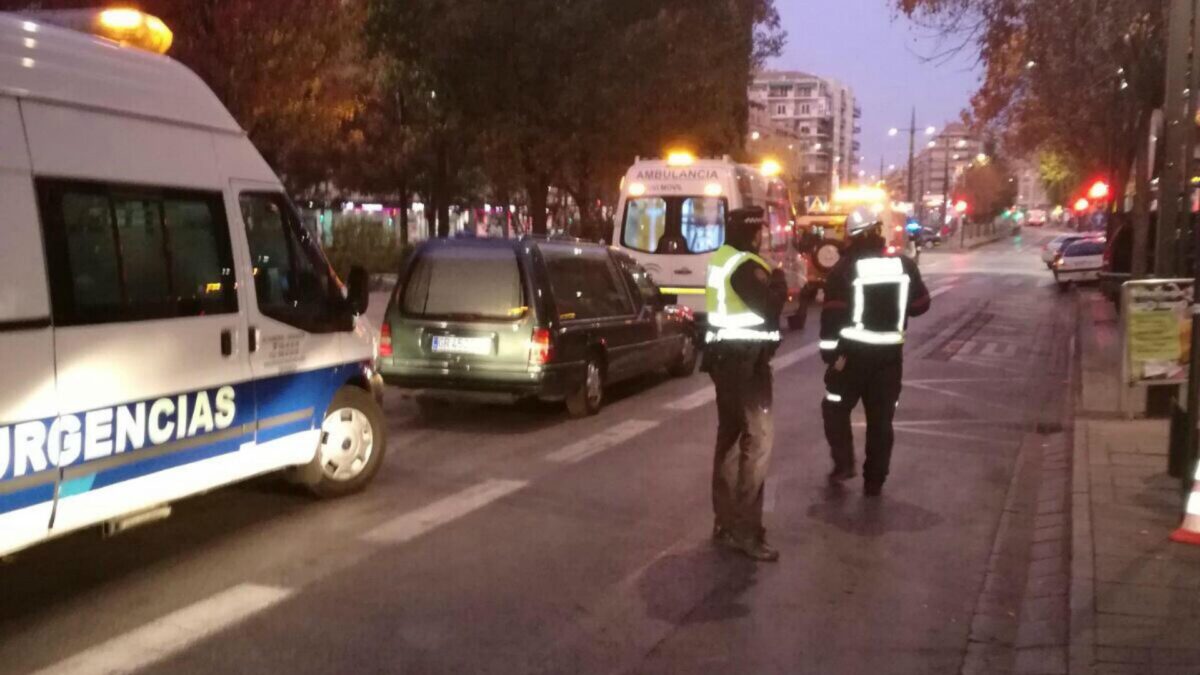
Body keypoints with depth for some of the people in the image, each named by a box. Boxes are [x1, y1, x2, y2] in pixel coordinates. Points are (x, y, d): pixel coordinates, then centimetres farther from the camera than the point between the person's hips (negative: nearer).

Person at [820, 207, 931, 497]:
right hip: (890, 353, 3)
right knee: (881, 418, 11)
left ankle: (844, 463, 6)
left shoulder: (845, 268, -9)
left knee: (836, 407, 16)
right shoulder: (904, 265, 1)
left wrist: (830, 352, -10)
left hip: (853, 351, -3)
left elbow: (833, 314, -14)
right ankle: (874, 481, 14)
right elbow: (921, 305, 9)